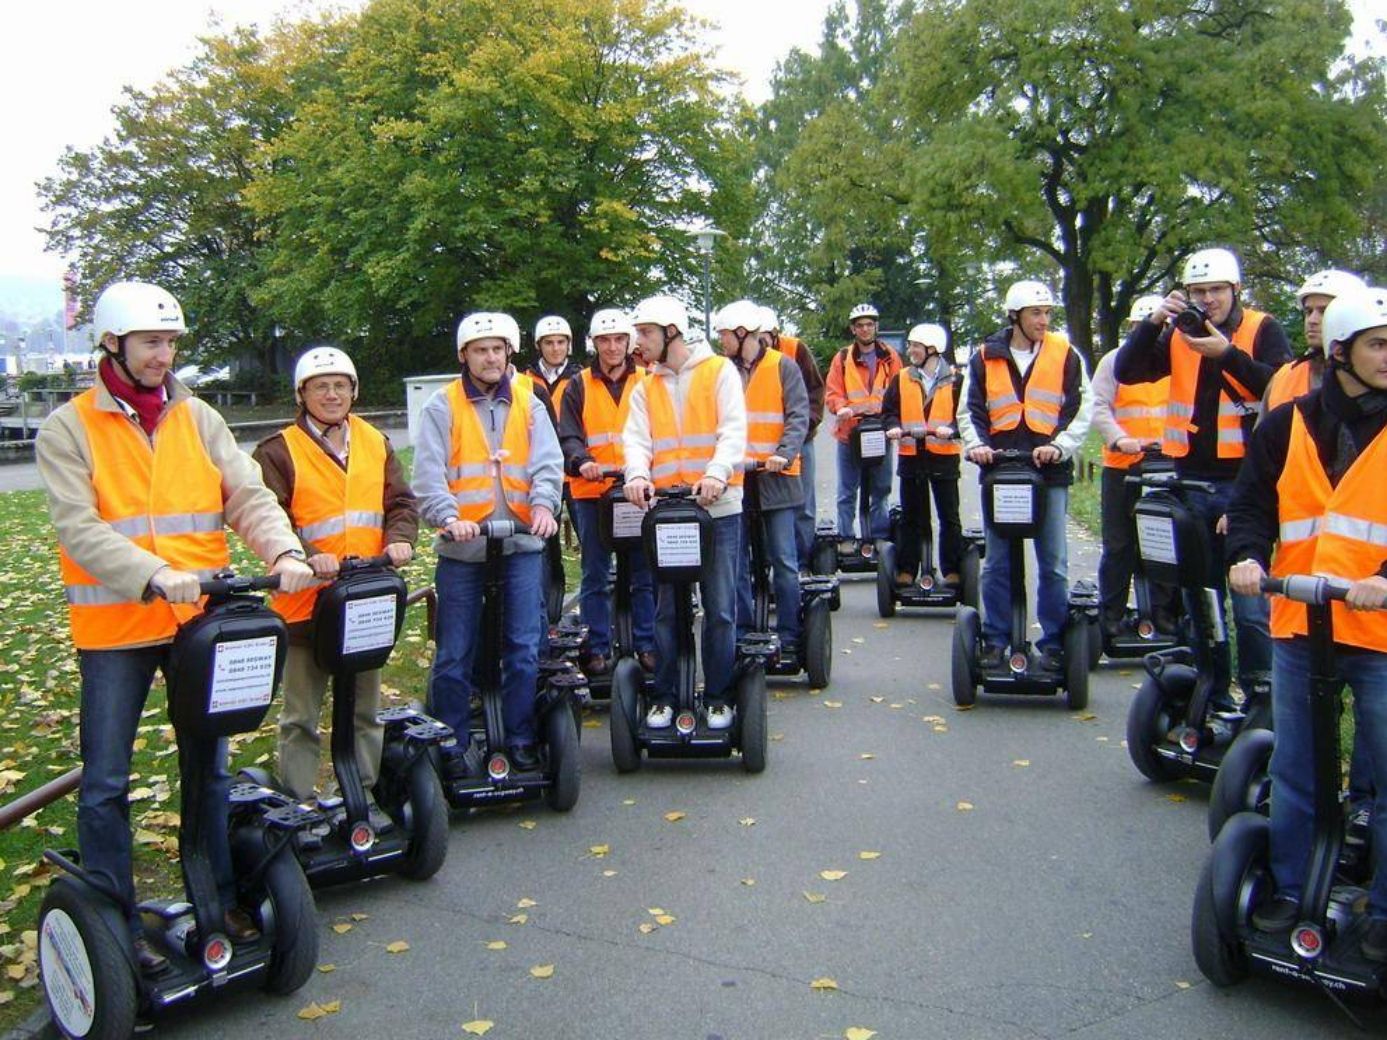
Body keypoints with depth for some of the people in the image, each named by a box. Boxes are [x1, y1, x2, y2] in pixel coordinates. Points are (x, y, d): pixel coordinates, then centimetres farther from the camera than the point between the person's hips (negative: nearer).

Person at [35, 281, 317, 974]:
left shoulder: (199, 420, 8)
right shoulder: (69, 429, -3)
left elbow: (248, 497, -1)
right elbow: (78, 526, -15)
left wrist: (283, 553, -21)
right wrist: (154, 576, -30)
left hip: (199, 620, 4)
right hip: (114, 628, -3)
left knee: (211, 768, 14)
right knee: (106, 782, 4)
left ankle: (222, 899, 29)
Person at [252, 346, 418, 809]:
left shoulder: (375, 443, 10)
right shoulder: (278, 451, -5)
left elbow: (401, 502, 8)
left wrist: (398, 539, -12)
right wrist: (305, 558, -28)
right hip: (306, 601, -4)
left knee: (366, 710, 16)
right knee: (301, 716, 5)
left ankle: (365, 796, 29)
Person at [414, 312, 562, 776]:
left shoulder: (529, 403, 10)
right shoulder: (442, 407, 3)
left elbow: (547, 463, 0)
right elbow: (428, 474, -6)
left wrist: (543, 505, -19)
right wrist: (449, 516, -23)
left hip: (521, 544, 2)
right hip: (461, 547, -1)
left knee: (524, 650, 3)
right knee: (454, 656, 4)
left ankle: (520, 741, 17)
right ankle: (454, 746, 17)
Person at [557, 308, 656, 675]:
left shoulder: (645, 384, 9)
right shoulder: (579, 387, 8)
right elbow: (568, 436, -1)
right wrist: (581, 462, -22)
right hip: (592, 492, 0)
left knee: (645, 573, 4)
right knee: (594, 576, 5)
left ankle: (646, 645, 14)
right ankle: (597, 649, 12)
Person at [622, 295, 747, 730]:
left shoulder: (719, 371, 3)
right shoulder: (646, 389, 14)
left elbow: (734, 430, -8)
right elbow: (636, 439, 1)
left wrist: (717, 472, -26)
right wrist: (638, 474, -21)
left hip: (718, 508, -3)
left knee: (720, 609, 2)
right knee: (666, 609, 6)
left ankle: (717, 697, 14)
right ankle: (663, 697, 17)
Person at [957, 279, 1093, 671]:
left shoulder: (1066, 356, 6)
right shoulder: (985, 358, 8)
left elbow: (1082, 408, 4)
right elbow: (969, 410, 8)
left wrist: (1060, 446, -12)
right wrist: (976, 444, -10)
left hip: (1050, 471, -1)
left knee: (1053, 564, 1)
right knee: (996, 563, 5)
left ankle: (1054, 643, 10)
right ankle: (995, 640, 14)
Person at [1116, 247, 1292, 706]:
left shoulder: (1263, 329, 0)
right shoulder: (1177, 334, 9)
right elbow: (1126, 372, -2)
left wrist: (1227, 353, -22)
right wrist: (1153, 321, -13)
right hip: (1191, 480, 4)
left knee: (1250, 597, -8)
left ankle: (1260, 697, 4)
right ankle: (1213, 696, 23)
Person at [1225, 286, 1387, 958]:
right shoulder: (1288, 425, 6)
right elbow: (1252, 503, 8)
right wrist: (1246, 556, -12)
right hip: (1297, 626, 2)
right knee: (1292, 775, 14)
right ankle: (1288, 890, 29)